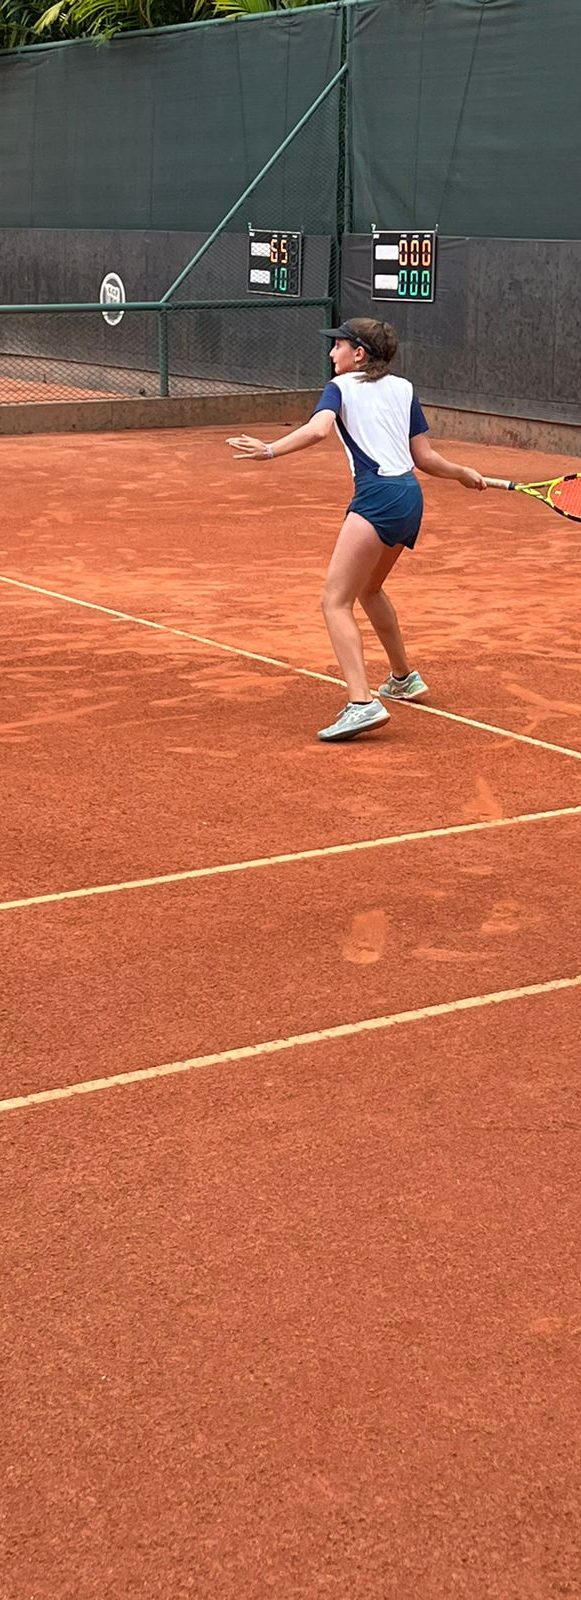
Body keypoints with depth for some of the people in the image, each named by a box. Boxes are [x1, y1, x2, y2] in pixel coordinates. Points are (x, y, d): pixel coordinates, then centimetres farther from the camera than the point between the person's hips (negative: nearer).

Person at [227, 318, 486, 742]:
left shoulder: (340, 387, 5)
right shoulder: (404, 388, 19)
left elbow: (318, 429, -18)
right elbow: (425, 457, 17)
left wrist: (271, 450, -26)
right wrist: (465, 473, 32)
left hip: (378, 497, -8)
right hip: (411, 499, 8)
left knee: (336, 602, -10)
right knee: (368, 589, 30)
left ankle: (362, 703, -27)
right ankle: (404, 679, 43)